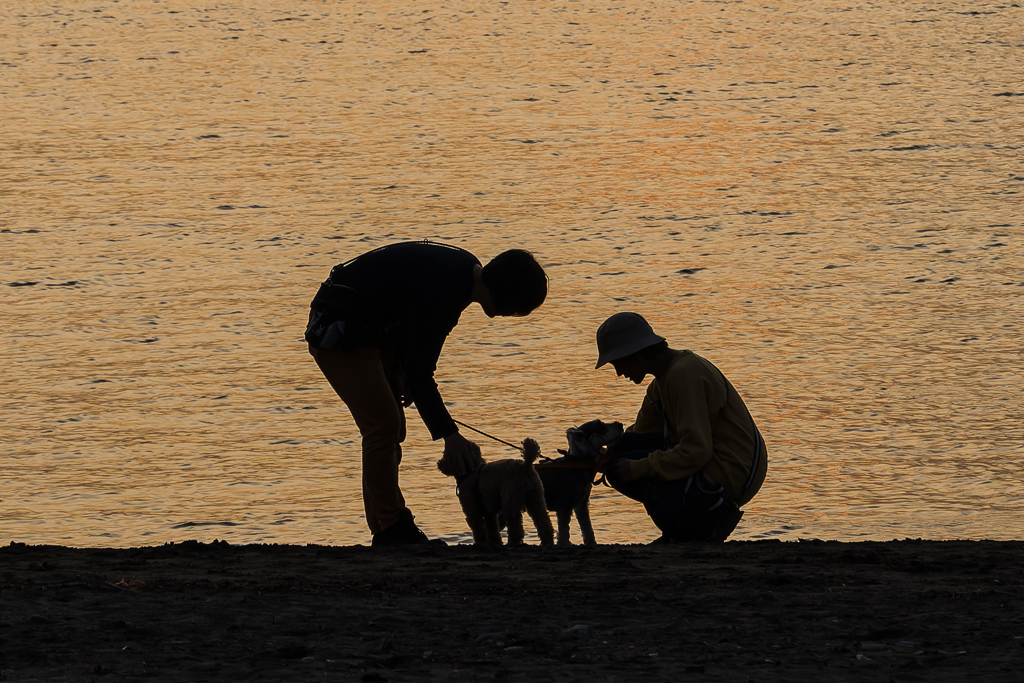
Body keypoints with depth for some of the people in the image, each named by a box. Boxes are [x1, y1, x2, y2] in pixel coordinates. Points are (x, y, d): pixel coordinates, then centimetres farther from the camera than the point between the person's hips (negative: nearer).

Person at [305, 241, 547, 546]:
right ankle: (391, 532, -10)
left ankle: (387, 529, 14)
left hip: (368, 332, 11)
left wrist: (399, 371, 7)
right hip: (339, 334, -11)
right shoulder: (442, 291, -31)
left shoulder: (466, 269, 0)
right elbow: (419, 372, -30)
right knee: (383, 425, -14)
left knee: (392, 427, 10)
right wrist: (448, 433, -29)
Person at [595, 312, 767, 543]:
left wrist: (636, 468, -20)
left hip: (729, 476, -10)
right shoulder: (665, 374, 12)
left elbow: (695, 452, -25)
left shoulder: (684, 375, -20)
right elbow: (641, 432, 19)